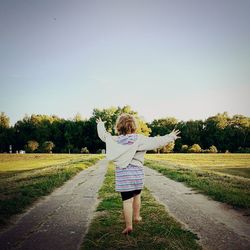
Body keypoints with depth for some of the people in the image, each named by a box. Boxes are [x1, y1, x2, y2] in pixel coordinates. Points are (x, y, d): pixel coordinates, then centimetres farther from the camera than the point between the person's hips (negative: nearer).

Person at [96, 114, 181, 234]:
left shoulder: (114, 140, -1)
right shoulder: (139, 139, -8)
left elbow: (103, 134, 16)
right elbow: (157, 142, -11)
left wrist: (100, 124, 36)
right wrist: (171, 137, 0)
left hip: (122, 175, 0)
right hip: (137, 173, 0)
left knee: (127, 200, 3)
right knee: (136, 195, 24)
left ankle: (129, 226, 7)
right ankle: (136, 216, 38)